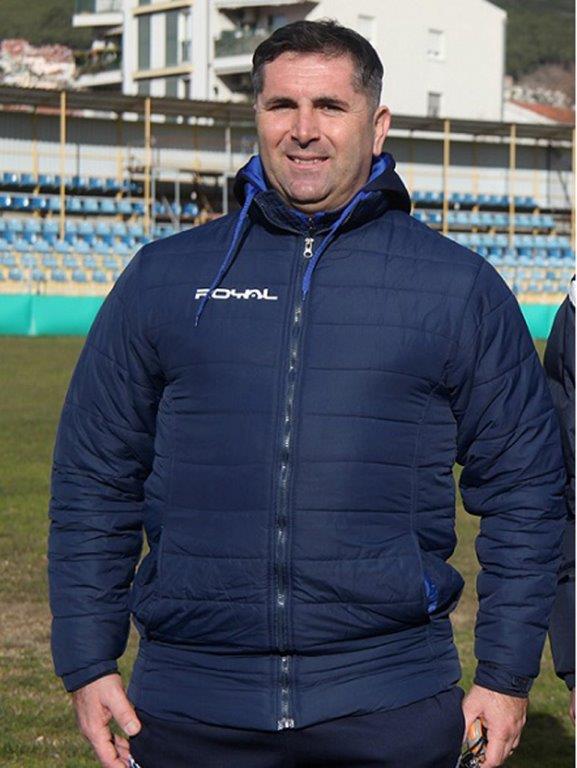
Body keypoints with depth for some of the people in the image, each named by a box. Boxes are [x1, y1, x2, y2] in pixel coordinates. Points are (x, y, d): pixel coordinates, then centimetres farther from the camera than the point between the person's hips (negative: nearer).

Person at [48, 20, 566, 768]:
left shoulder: (462, 289, 5)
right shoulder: (163, 278, 7)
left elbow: (523, 490, 6)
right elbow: (94, 479, 9)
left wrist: (507, 675, 2)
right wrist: (88, 665, 4)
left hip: (391, 707, -1)